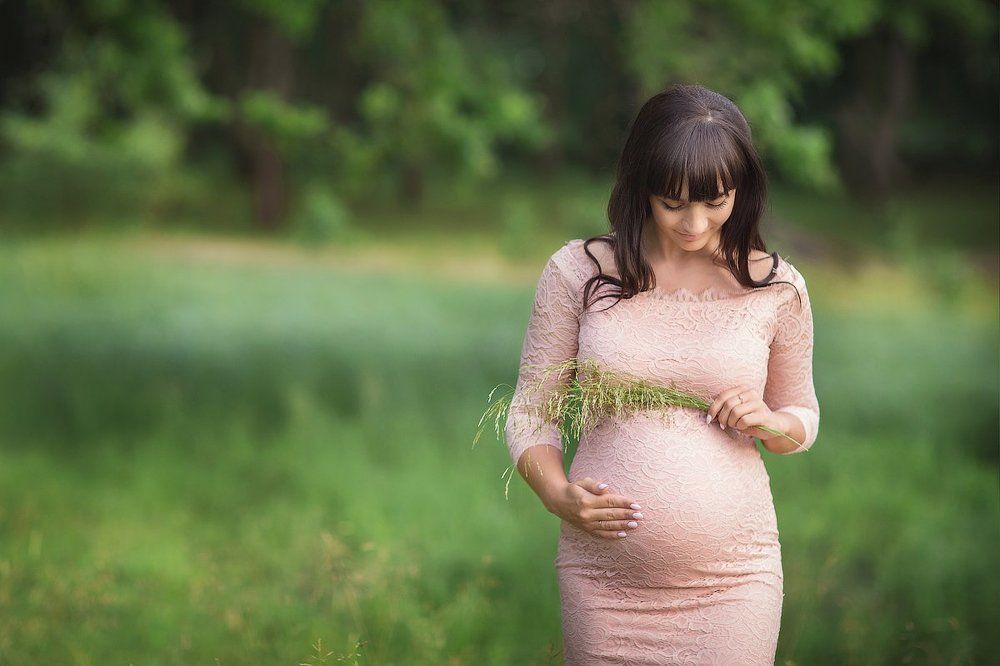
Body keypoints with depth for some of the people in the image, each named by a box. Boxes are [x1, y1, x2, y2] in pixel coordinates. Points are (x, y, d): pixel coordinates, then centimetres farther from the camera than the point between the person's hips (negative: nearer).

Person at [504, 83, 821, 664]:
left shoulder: (776, 288, 2)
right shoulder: (578, 272, -1)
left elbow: (802, 415, 16)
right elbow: (531, 412, 5)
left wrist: (770, 423, -7)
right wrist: (558, 493, -13)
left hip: (733, 575, 0)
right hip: (602, 577, 0)